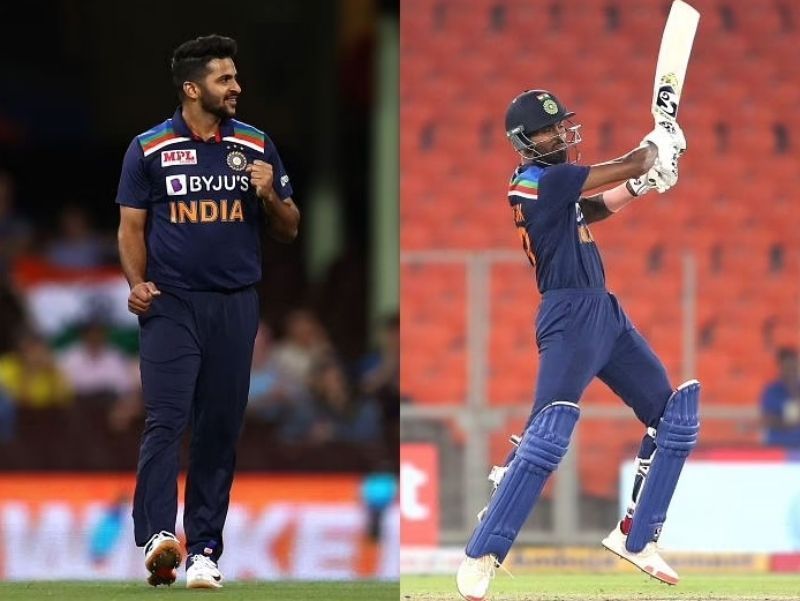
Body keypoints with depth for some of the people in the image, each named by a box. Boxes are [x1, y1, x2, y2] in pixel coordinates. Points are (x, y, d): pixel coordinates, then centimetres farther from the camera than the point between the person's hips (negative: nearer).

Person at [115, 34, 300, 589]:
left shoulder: (257, 147, 9)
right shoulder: (149, 148, 2)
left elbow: (288, 230, 13)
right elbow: (132, 226, 5)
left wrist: (269, 196, -7)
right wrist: (137, 284, -10)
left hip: (236, 307, 3)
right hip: (172, 304, -3)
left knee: (221, 431, 4)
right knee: (165, 422, -16)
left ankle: (204, 550, 9)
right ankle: (160, 537, -27)